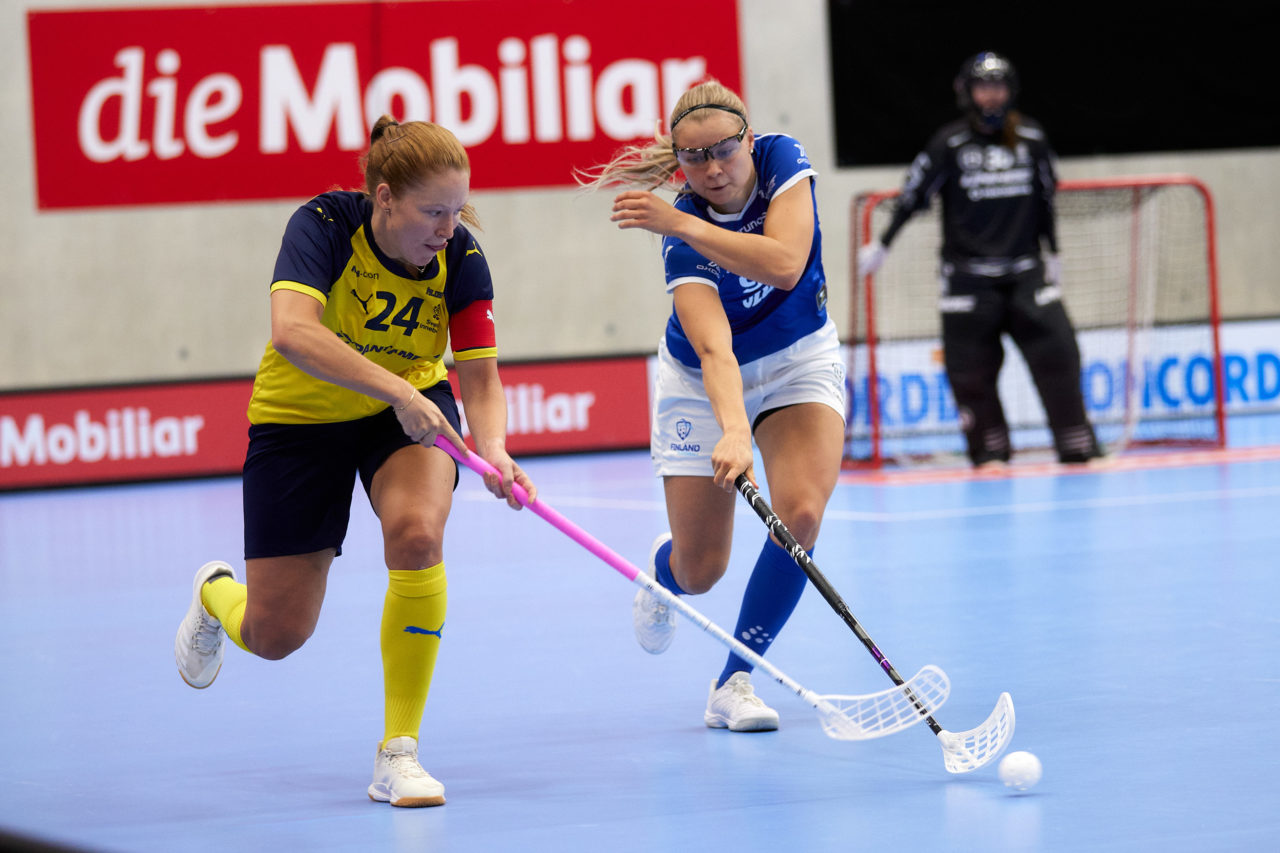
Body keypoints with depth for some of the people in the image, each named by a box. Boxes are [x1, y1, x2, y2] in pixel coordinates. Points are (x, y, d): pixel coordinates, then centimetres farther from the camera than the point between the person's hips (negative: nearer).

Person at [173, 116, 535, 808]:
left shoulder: (460, 257, -19)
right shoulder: (325, 225, -27)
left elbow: (480, 379, -19)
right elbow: (293, 333, -43)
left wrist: (492, 448, -40)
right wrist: (398, 390, -51)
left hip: (413, 409, 2)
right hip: (301, 416, -2)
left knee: (416, 532, -32)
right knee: (275, 635, 0)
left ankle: (399, 753, -19)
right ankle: (217, 593, 42)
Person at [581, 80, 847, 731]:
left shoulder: (782, 161, -21)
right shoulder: (681, 241, -29)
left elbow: (784, 266, -36)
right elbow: (715, 349, -40)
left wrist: (680, 223, -37)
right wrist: (733, 430, -57)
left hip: (800, 360, 2)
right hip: (703, 384, -2)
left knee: (800, 513, -23)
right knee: (699, 572, 0)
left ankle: (734, 681, -9)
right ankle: (662, 570, 41)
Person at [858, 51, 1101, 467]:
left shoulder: (1031, 137, 4)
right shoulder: (949, 143, -6)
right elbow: (914, 194, -1)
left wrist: (1052, 252, 19)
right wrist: (881, 245, 0)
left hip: (1025, 271, 2)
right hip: (968, 273, -2)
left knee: (1057, 350, -5)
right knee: (972, 367, -3)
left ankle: (1077, 445, 4)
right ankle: (990, 449, 10)